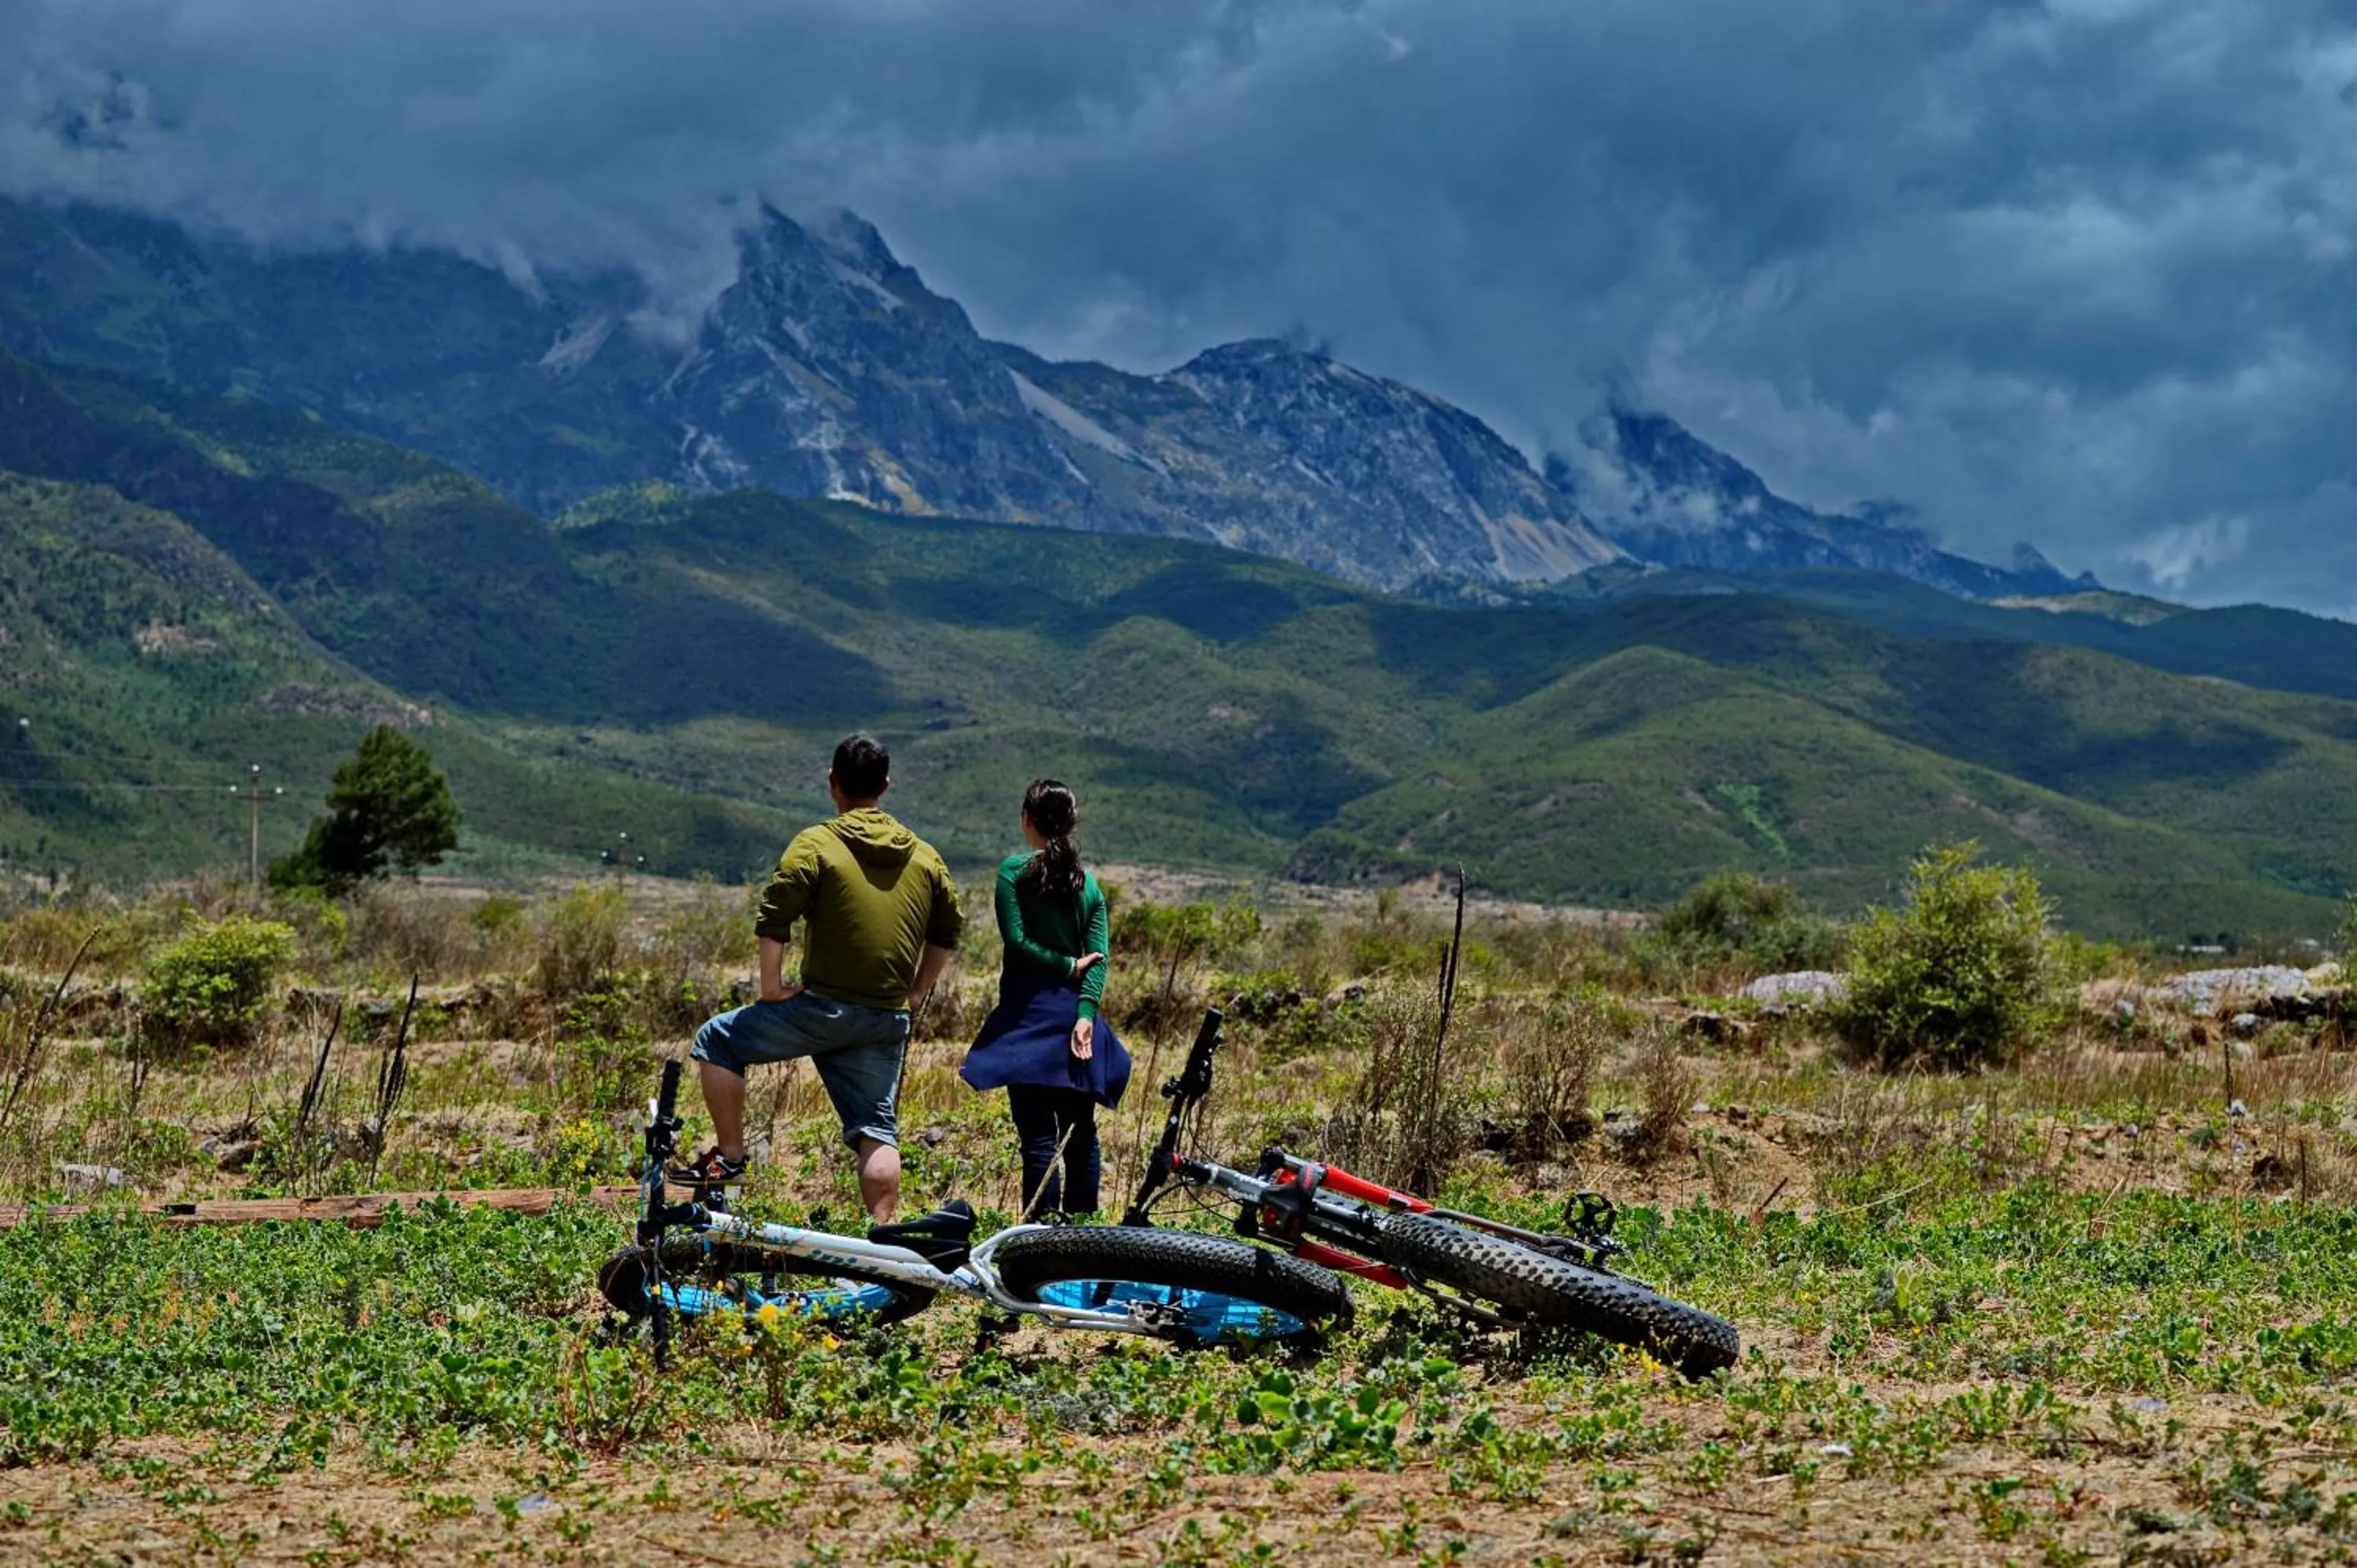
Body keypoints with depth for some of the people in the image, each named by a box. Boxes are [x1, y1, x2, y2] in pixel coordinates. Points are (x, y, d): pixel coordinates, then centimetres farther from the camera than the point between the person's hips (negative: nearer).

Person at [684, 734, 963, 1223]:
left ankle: (729, 1157, 9)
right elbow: (948, 930, 18)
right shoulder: (924, 857, 12)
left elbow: (774, 916, -13)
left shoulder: (816, 844, -4)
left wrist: (771, 987, -5)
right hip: (889, 1022, 5)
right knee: (877, 1130, 10)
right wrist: (917, 991, 23)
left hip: (823, 1007, -5)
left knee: (717, 1040, 13)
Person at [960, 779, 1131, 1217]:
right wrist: (1085, 1015, -8)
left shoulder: (1015, 871, -4)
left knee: (1038, 1131, -6)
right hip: (1076, 1011, 4)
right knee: (1080, 1130, 11)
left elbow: (1017, 939, -13)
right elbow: (1098, 957, 0)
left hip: (1029, 1012, -4)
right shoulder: (1089, 884, 9)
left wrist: (1066, 965, -3)